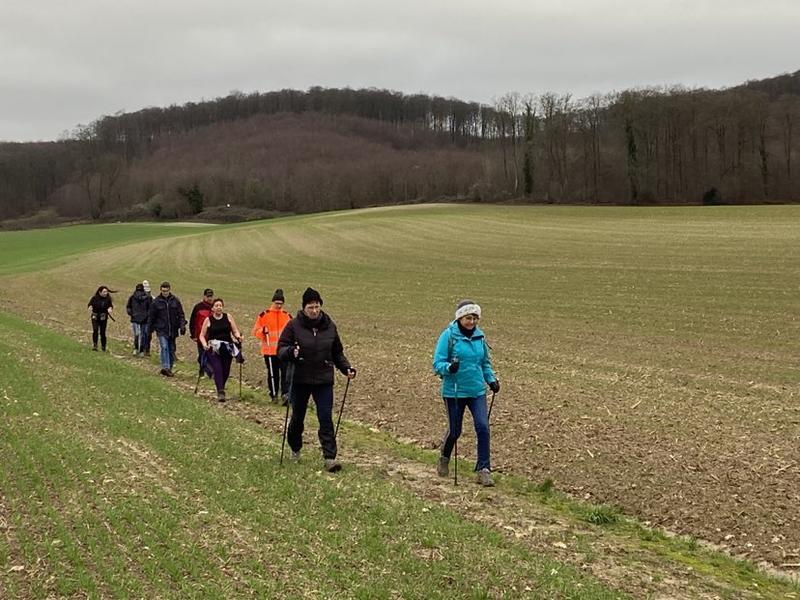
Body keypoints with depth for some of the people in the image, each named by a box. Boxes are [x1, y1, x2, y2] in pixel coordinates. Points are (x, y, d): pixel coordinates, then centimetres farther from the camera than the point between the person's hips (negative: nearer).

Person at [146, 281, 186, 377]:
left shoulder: (176, 300, 3)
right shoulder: (156, 301, 0)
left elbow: (181, 314, 6)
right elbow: (151, 317, 7)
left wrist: (182, 325, -7)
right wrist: (149, 329, 7)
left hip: (173, 330, 3)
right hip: (161, 330, -3)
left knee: (172, 350, 8)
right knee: (164, 347, -18)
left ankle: (169, 368, 18)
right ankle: (165, 368, -23)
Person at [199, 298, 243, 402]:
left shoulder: (228, 317, 6)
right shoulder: (208, 320, 2)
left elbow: (235, 331, 9)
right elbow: (202, 335, 6)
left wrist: (238, 337, -13)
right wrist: (204, 344, -12)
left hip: (227, 348, 2)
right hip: (213, 349, -2)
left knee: (226, 371, 5)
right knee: (217, 369, -16)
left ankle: (221, 388, 30)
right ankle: (220, 392, -18)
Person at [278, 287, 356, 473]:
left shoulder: (329, 326, 4)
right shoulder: (294, 325, -6)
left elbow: (337, 352, 14)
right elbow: (280, 349, -7)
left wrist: (346, 368, 1)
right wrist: (291, 352, -29)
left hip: (324, 381, 1)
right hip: (300, 380, -1)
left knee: (326, 419, -8)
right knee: (297, 417, 13)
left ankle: (330, 457, -9)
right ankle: (295, 450, 36)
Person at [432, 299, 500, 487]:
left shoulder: (480, 336, 5)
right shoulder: (448, 335, -9)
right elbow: (437, 364, -11)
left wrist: (491, 379, 4)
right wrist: (449, 368, -31)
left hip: (477, 391, 3)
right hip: (454, 392, -3)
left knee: (483, 427, -11)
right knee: (454, 430, 8)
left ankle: (483, 469, -2)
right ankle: (444, 459, 39)